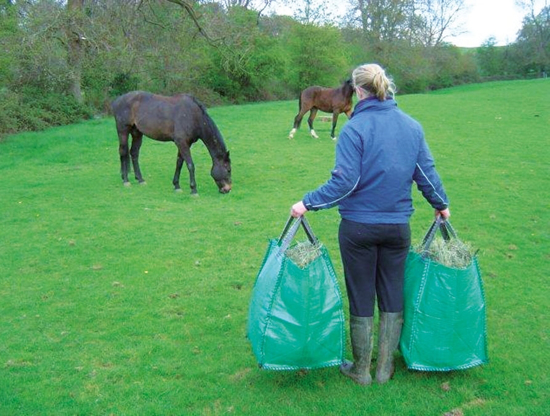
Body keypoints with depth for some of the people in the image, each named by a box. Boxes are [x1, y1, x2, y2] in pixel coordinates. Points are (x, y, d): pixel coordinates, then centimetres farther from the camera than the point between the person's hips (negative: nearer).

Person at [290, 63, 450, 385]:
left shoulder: (354, 128, -14)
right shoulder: (412, 126, 1)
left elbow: (344, 182, -19)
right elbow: (427, 174, 5)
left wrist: (308, 203, -10)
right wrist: (442, 204, 21)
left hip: (359, 226, -4)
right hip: (398, 226, 4)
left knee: (361, 299, 10)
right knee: (393, 298, 15)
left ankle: (361, 369, 24)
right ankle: (385, 368, 27)